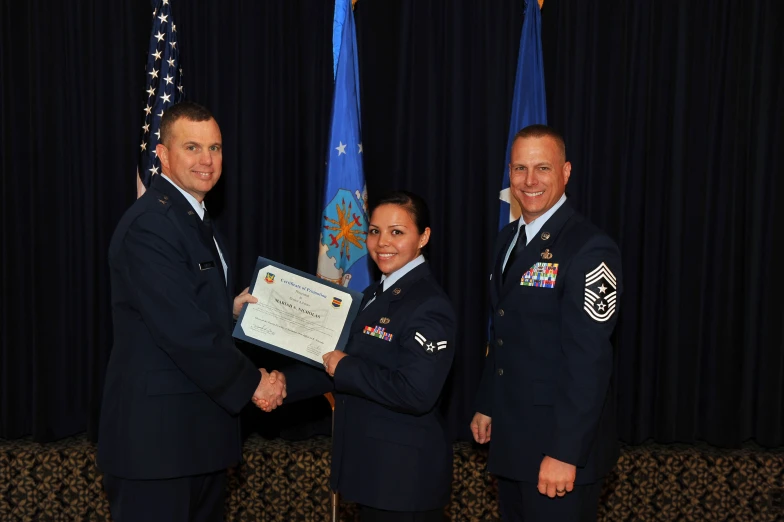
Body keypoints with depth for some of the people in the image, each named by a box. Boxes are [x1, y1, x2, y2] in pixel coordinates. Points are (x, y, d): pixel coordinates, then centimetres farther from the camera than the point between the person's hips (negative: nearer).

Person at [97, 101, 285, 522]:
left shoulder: (193, 218, 14)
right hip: (158, 432, -10)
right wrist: (251, 383, -15)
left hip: (201, 427, 10)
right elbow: (182, 329, -23)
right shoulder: (149, 224, -18)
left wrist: (229, 307, 6)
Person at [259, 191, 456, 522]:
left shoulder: (428, 305, -19)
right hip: (370, 463, 9)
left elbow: (416, 393, -28)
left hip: (405, 473, -9)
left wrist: (344, 367, -19)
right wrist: (286, 383, -3)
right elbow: (337, 362, 12)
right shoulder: (375, 295, 11)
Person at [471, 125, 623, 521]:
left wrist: (565, 453, -22)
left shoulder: (589, 248, -18)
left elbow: (588, 360, -22)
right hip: (509, 437, 8)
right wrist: (486, 406, 16)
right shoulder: (508, 239, 9)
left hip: (559, 444, -8)